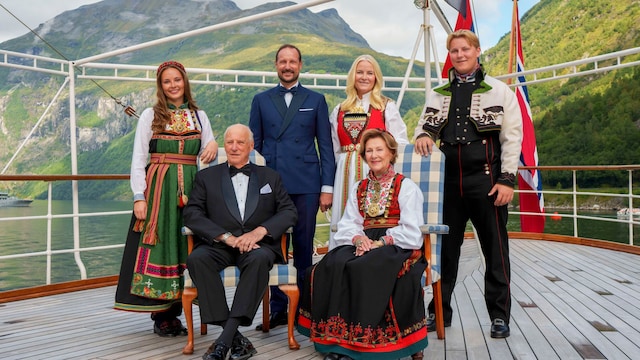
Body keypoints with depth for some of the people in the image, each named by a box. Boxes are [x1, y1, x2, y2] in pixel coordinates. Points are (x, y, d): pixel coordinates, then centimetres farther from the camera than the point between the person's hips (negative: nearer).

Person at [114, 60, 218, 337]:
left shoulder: (199, 116, 13)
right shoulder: (150, 115, 5)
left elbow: (208, 156, 13)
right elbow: (138, 159, 1)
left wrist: (213, 146, -12)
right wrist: (139, 197, -9)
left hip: (190, 189, 3)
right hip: (158, 188, -2)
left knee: (185, 247, 3)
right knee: (160, 245, -2)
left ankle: (172, 311, 14)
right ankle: (161, 316, 8)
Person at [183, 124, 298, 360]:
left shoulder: (270, 177, 19)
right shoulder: (206, 177, 16)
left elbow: (290, 212, 7)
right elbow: (192, 214, 2)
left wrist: (260, 231, -12)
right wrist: (227, 237, -12)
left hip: (258, 245, 0)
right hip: (218, 245, 1)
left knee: (260, 259, -35)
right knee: (197, 258, -31)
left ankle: (225, 340, -31)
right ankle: (237, 338, -28)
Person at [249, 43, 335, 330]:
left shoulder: (316, 100, 11)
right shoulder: (261, 100, 13)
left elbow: (325, 146, 7)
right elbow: (254, 145, 12)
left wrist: (327, 187, -1)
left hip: (305, 186, -1)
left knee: (304, 249, 4)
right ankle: (278, 309, 15)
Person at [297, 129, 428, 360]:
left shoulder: (406, 187, 4)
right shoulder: (357, 188, 20)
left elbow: (411, 231, -6)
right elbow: (348, 224, 11)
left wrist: (380, 242, -16)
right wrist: (358, 238, -12)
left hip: (397, 247, -4)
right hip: (364, 245, 4)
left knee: (363, 267, -34)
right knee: (333, 265, -27)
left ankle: (363, 339, -24)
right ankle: (338, 337, -23)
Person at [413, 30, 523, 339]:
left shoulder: (499, 91, 4)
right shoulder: (438, 94, 14)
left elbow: (512, 138, -1)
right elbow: (425, 125, 19)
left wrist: (507, 179, -10)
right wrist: (422, 136, -7)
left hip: (486, 181, -3)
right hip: (448, 181, 3)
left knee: (495, 250, 4)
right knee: (445, 249, 9)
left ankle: (499, 315, 18)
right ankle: (440, 311, 21)